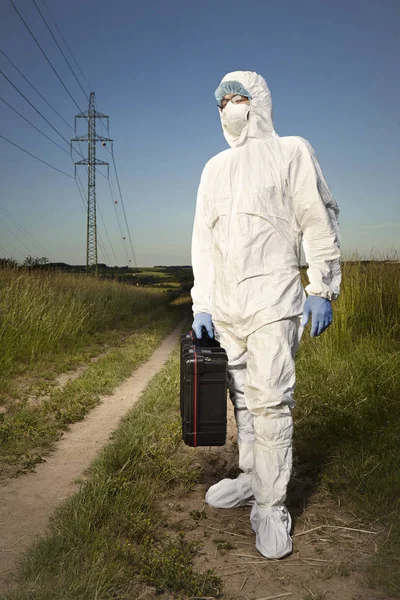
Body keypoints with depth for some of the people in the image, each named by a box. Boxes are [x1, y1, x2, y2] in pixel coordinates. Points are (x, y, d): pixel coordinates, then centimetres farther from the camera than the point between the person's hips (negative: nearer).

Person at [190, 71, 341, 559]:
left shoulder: (290, 152, 4)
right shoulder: (214, 168, 18)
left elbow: (320, 222, 0)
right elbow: (202, 238, 14)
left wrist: (321, 289, -6)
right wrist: (201, 304, 8)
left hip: (272, 299, -5)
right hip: (224, 303, 6)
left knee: (270, 399, -9)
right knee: (242, 397, 11)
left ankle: (270, 506, 1)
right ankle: (252, 479, 25)